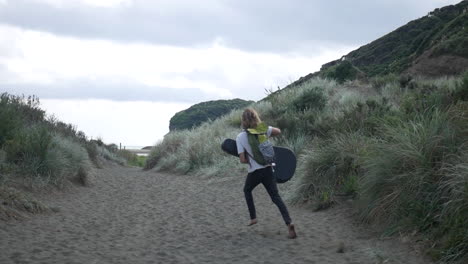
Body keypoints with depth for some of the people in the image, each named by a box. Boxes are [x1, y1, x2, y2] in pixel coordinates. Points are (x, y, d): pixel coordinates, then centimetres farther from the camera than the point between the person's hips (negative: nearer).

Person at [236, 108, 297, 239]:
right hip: (268, 169, 2)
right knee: (276, 196, 2)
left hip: (254, 171, -2)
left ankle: (253, 217, 26)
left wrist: (251, 161, 9)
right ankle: (288, 223, -15)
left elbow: (242, 160, -11)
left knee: (247, 190, 29)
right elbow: (278, 131, 13)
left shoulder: (240, 137, -9)